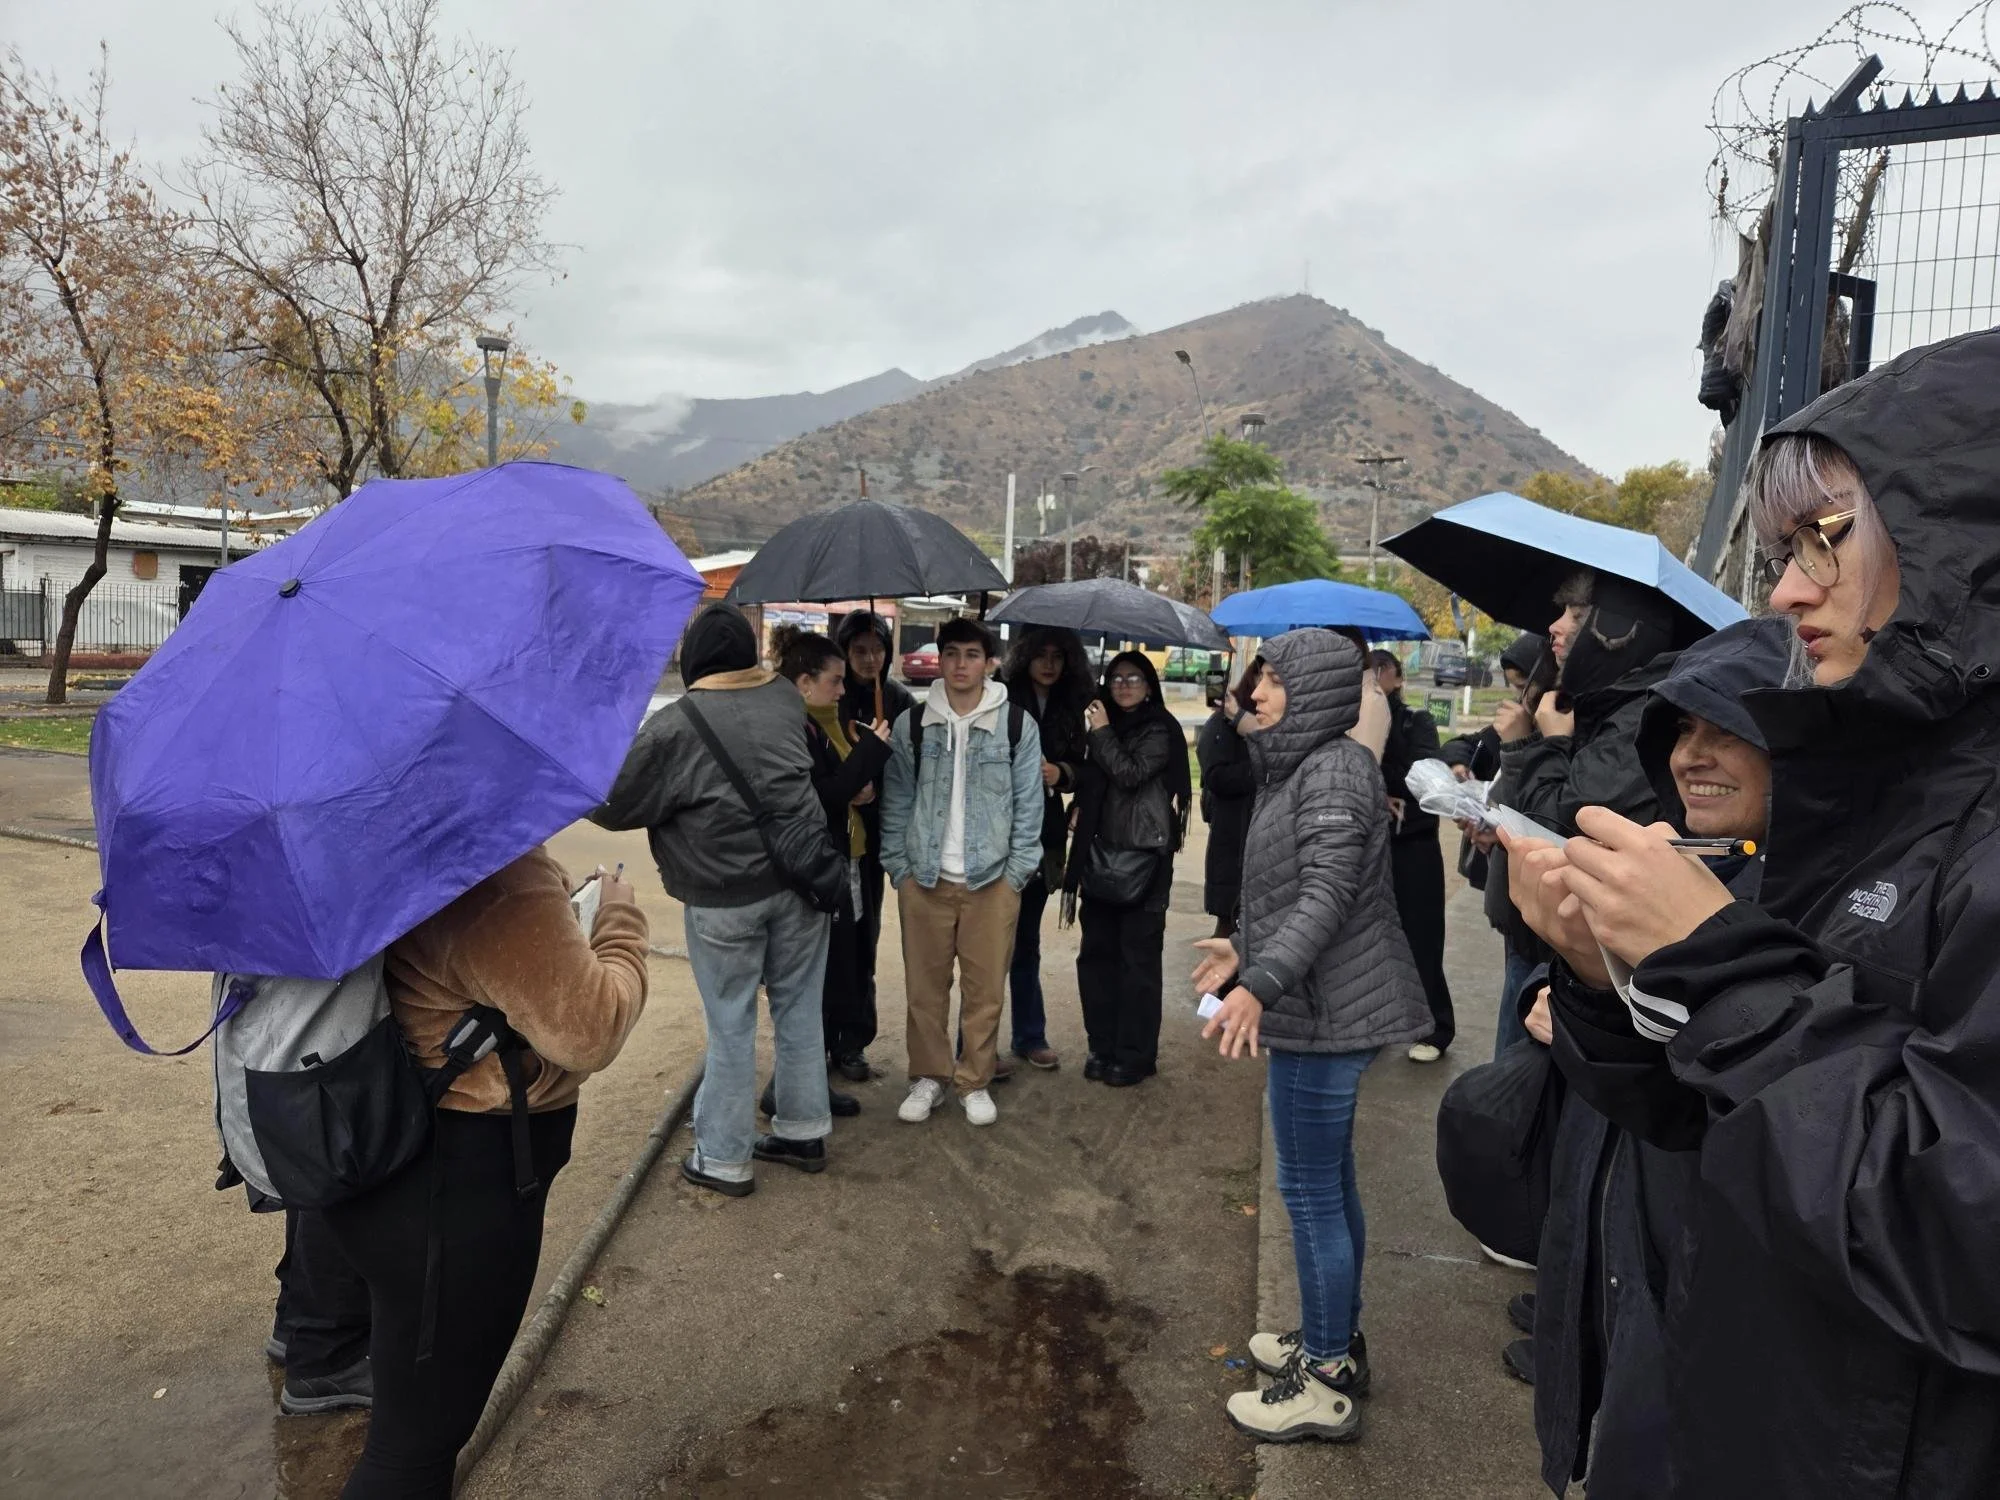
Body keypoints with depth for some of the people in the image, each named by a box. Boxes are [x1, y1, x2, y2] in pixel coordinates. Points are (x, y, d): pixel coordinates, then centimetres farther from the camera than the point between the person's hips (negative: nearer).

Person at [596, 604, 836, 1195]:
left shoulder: (675, 726, -13)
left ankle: (724, 1159, 18)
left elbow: (615, 806, -6)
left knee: (731, 1025, 6)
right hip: (800, 878, 5)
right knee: (799, 1009, 15)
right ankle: (804, 1131, 28)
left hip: (724, 895, -5)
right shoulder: (786, 697, 4)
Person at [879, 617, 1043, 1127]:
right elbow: (896, 802, 6)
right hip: (923, 877, 1)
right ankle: (928, 1077, 23)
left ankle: (975, 1082, 21)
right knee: (925, 986, 8)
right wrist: (898, 867, 0)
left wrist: (1017, 872, -3)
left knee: (985, 989, 5)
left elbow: (1028, 804, 1)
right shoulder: (911, 724, 4)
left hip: (993, 879, -1)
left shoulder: (1017, 725, 1)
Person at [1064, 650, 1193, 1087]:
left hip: (1144, 858, -7)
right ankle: (1103, 1048, 19)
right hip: (1101, 855, 7)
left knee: (1138, 958, -1)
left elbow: (1131, 774, -19)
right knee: (1097, 954, 8)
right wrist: (1080, 812, 8)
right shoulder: (1107, 726, 15)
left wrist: (1102, 733, -10)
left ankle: (1135, 1056, 8)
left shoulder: (1159, 730, -4)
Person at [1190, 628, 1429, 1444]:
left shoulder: (1334, 768, -17)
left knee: (1309, 1189, 0)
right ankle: (1337, 1339, 35)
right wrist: (1244, 949, 27)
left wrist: (1260, 985, -36)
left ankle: (1325, 1383, 13)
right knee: (1330, 1179, 19)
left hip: (1324, 1009, -10)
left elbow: (1328, 892, -27)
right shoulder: (1300, 766, 13)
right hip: (1323, 1001, 10)